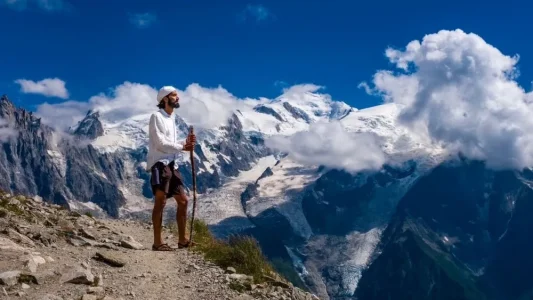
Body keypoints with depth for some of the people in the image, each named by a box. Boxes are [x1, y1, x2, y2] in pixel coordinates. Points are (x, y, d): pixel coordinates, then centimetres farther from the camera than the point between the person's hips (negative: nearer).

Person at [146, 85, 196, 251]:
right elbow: (161, 143, -14)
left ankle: (182, 240, 15)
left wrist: (186, 142, 1)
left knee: (183, 201, 8)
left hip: (172, 165, 9)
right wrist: (182, 147, -9)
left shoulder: (172, 118, 20)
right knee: (160, 202, -11)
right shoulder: (157, 116, -6)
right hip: (159, 164, -9)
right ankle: (157, 242, -7)